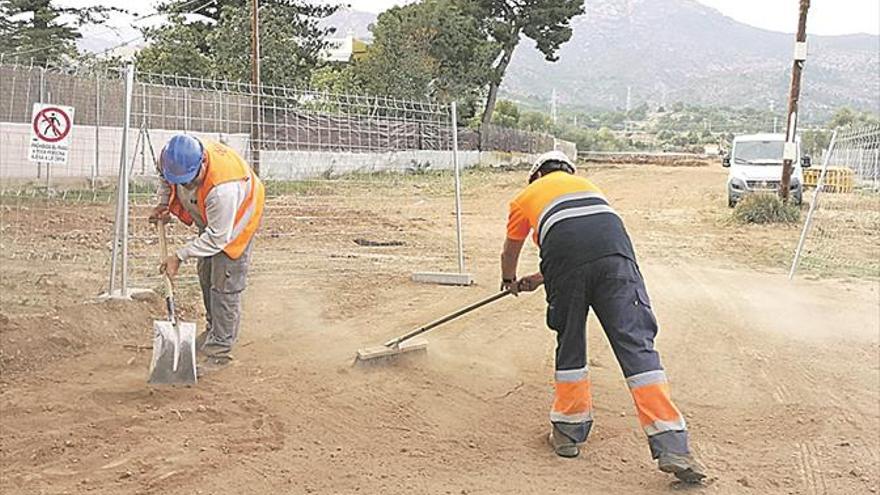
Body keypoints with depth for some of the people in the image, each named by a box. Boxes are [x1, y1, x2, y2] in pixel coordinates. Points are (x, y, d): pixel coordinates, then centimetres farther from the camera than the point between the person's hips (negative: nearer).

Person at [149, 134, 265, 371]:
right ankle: (213, 331, 37)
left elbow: (217, 237, -35)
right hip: (208, 218, 8)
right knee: (206, 274, 19)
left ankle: (219, 350, -1)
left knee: (224, 283, -10)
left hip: (235, 221, -8)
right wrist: (164, 203, -13)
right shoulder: (173, 158, -25)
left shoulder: (223, 189, -45)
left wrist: (180, 256, -30)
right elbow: (165, 179, 3)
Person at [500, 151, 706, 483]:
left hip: (565, 255, -2)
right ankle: (672, 448, -8)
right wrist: (540, 279, 60)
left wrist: (510, 281, 68)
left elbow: (510, 253, 47)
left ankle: (568, 433, 24)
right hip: (614, 249, 2)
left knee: (570, 344, 16)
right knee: (636, 343, -2)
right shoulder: (587, 185, 41)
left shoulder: (526, 197, 32)